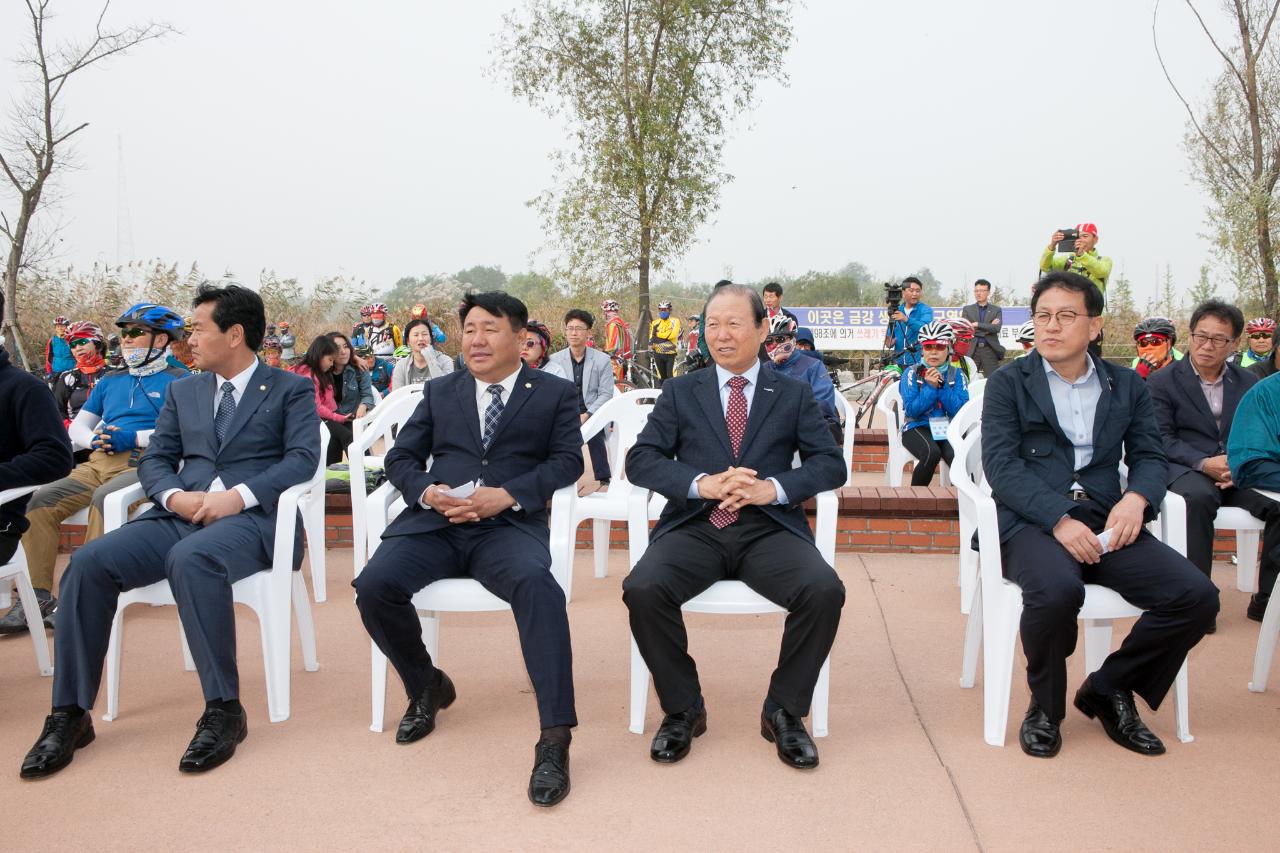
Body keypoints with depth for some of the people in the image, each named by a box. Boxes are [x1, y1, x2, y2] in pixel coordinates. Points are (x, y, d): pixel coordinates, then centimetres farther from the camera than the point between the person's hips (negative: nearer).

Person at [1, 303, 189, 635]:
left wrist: (134, 438, -14)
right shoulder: (110, 381, 28)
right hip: (97, 463, 6)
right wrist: (94, 439, 2)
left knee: (104, 499, -35)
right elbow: (76, 428, 27)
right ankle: (38, 595, -15)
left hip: (141, 464, -6)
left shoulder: (177, 380, 8)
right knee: (40, 501, -17)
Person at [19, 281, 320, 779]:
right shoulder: (183, 392, 25)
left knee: (191, 559, -38)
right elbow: (154, 459, 18)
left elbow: (303, 457, -4)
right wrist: (174, 495, -6)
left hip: (252, 517, -5)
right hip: (180, 514, 5)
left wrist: (239, 495, -19)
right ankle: (70, 714, -11)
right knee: (89, 563, -21)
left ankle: (224, 711, -29)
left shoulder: (290, 389, 10)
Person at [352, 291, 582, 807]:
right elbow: (400, 457, 17)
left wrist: (508, 494, -15)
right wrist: (427, 492, -7)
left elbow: (567, 461, 2)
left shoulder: (555, 393, 13)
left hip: (509, 527, -3)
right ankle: (426, 687, 5)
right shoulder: (440, 392, 22)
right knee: (374, 586, -25)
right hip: (435, 524, 3)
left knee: (536, 582, -37)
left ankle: (555, 738, -34)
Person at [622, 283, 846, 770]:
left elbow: (831, 464, 5)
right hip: (695, 527, 1)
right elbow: (640, 459, 3)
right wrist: (701, 483, -15)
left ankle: (784, 711, -5)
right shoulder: (680, 392, 14)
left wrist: (774, 488, -14)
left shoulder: (793, 395, 14)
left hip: (768, 529, 0)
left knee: (825, 591, -28)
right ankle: (682, 709, -5)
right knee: (642, 589, -28)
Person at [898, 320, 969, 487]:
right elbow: (911, 410, -7)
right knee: (932, 453, -34)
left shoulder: (956, 374, 8)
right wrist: (930, 387, -14)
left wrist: (942, 386, -12)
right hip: (918, 427, -1)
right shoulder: (912, 373, 2)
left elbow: (961, 411, -5)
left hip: (948, 428, 2)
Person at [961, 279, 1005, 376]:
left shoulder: (996, 310, 9)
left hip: (990, 350, 0)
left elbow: (997, 328, -8)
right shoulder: (967, 309, 10)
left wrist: (977, 325, -12)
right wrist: (988, 328, -7)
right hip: (971, 350, 0)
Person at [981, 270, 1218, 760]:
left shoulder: (1127, 386, 19)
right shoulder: (1008, 383, 7)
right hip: (1032, 522, -4)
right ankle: (1045, 707, -5)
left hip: (1105, 522, 4)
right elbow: (1000, 465, -5)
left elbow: (1150, 457, 12)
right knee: (1056, 590, -36)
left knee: (1197, 596, -19)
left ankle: (1109, 688, 5)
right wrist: (1059, 518, -20)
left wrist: (1137, 498, -13)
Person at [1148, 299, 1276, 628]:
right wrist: (1204, 463, -20)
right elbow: (1163, 440, -4)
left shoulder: (1249, 383, 17)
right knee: (1199, 498, -38)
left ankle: (1267, 598, -13)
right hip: (1187, 470, -4)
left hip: (1239, 474, 4)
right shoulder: (1162, 383, 5)